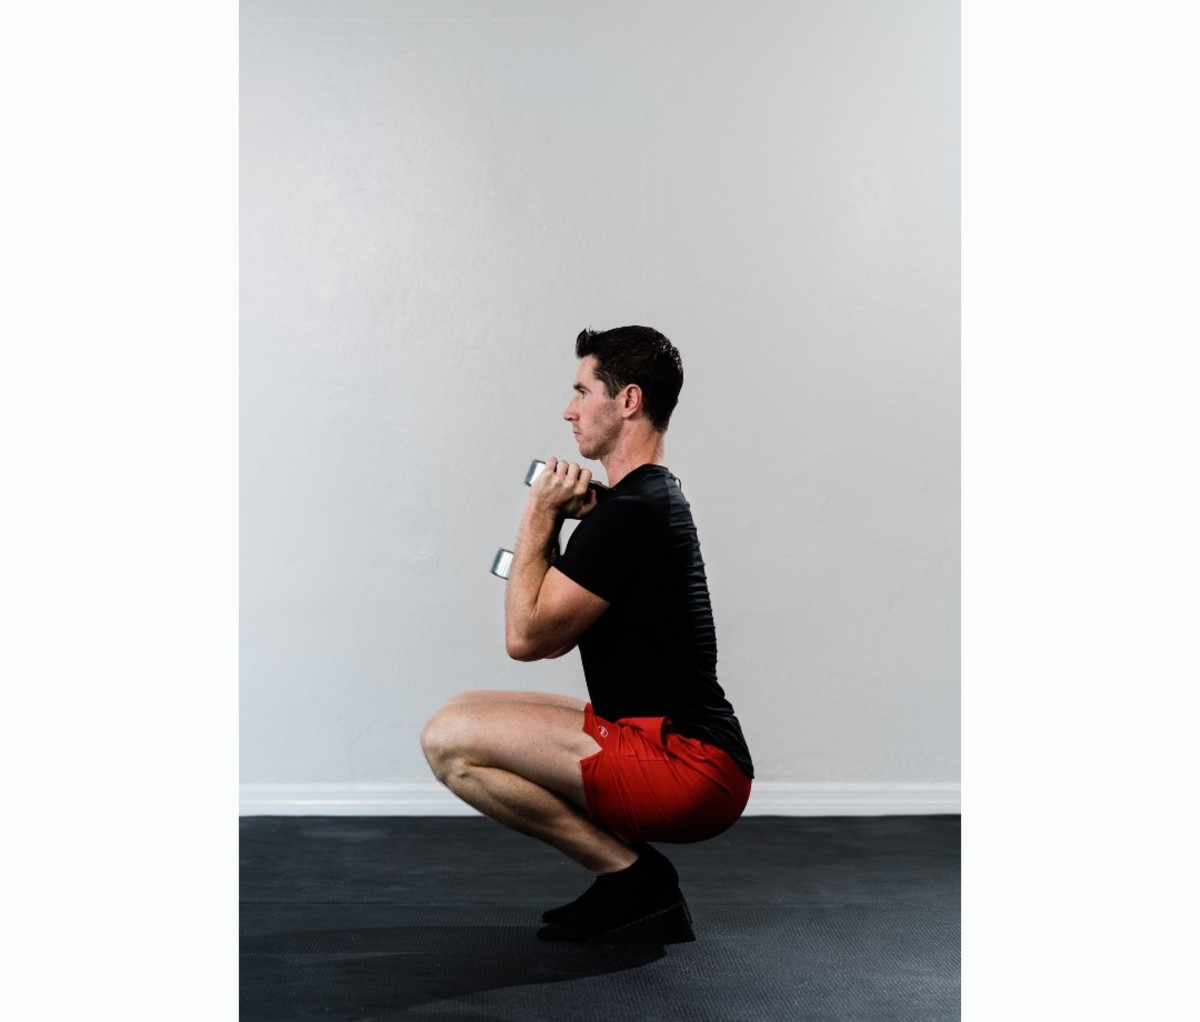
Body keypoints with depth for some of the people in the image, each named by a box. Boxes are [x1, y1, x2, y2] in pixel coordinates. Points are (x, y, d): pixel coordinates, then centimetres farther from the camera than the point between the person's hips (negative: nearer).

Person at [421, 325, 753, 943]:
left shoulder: (629, 514, -17)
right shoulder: (653, 500, 16)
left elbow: (526, 636, -15)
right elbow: (554, 636, 19)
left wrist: (539, 518, -7)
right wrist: (560, 519, 10)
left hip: (687, 770, -11)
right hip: (694, 760, 11)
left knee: (450, 738, -16)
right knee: (471, 731, 22)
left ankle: (631, 875, -5)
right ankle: (636, 888, 12)